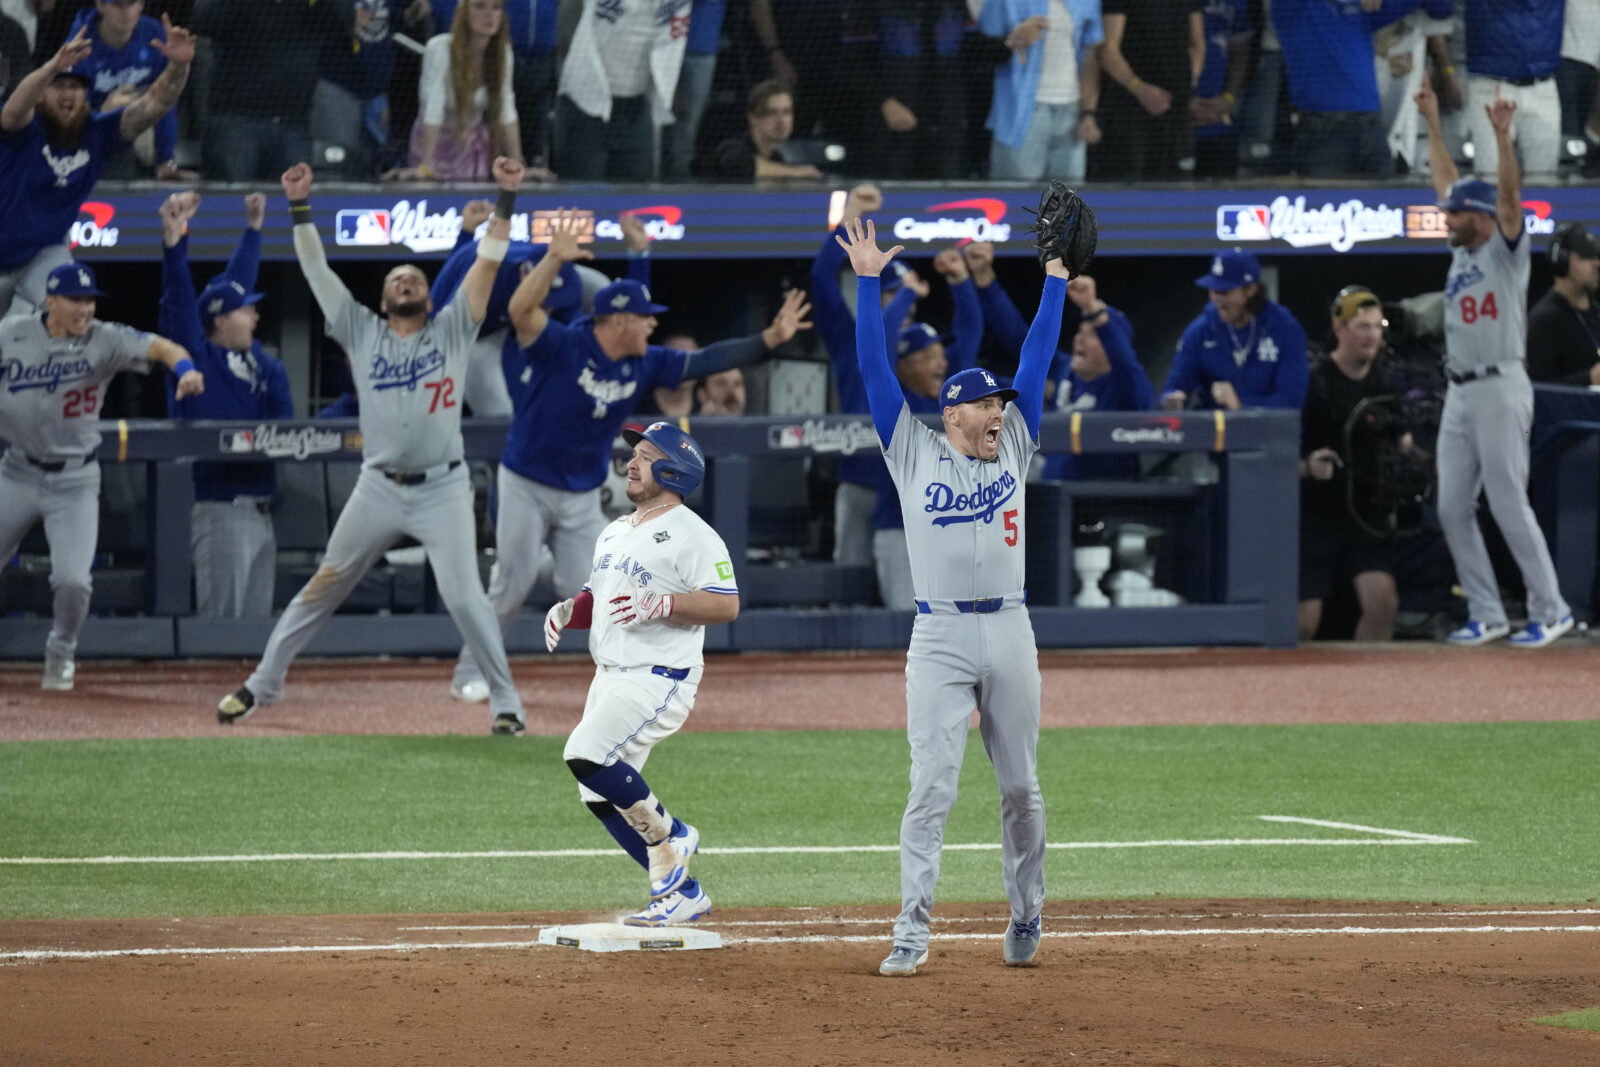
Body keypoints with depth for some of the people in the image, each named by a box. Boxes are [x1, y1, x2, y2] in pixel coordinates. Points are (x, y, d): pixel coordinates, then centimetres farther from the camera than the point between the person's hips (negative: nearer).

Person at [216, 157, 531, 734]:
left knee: (464, 596, -11)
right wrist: (300, 206, 1)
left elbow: (488, 262, 1)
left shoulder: (452, 330, 7)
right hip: (378, 489, 2)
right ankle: (263, 683, 17)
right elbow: (316, 269, 7)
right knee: (322, 587, 6)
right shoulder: (362, 332, 9)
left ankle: (506, 701, -2)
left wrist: (506, 199, -6)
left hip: (442, 490, -2)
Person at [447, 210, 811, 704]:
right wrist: (555, 259, -51)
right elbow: (521, 309, -38)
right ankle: (470, 673, 13)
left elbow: (705, 361, -1)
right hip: (526, 486, -4)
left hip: (582, 496, 4)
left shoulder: (645, 364, -3)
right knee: (512, 586, -1)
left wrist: (770, 338, -9)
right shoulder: (562, 347, -21)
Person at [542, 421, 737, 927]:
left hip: (660, 677, -9)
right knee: (600, 795, 6)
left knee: (587, 755, -26)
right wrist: (569, 609, 5)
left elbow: (726, 605, -17)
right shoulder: (614, 533, 18)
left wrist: (660, 604, -26)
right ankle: (681, 894, 15)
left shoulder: (691, 534, -9)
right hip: (610, 676, 9)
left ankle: (669, 836, -6)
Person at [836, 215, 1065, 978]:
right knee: (931, 787, -7)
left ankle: (1026, 918, 21)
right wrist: (868, 282, -5)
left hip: (1010, 635, 3)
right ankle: (912, 932, -8)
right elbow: (875, 371, 0)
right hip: (939, 638, -3)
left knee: (1020, 787, 8)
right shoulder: (916, 454, 5)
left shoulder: (1013, 451, 12)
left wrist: (1055, 275, 8)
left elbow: (1037, 359, 11)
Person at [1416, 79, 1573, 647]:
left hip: (1500, 391, -8)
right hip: (1459, 396, 8)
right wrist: (1433, 123, 23)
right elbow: (1447, 180, 22)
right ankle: (1486, 615, 11)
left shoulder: (1506, 251, -5)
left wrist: (1503, 135, -30)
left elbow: (1509, 195, -20)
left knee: (1509, 506, -8)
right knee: (1453, 509, 5)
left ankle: (1549, 610, -1)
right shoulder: (1462, 251, 14)